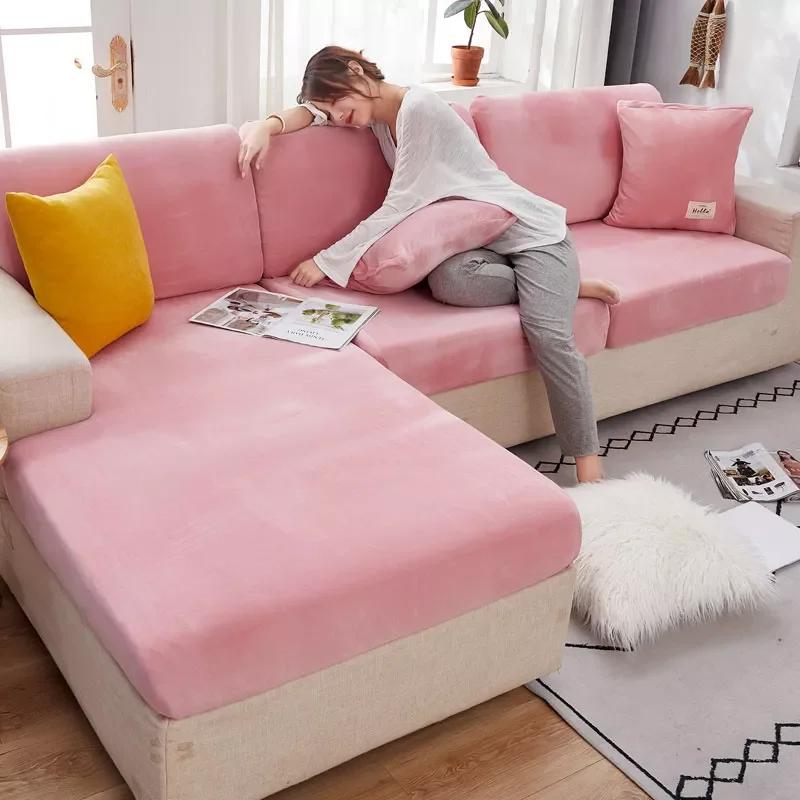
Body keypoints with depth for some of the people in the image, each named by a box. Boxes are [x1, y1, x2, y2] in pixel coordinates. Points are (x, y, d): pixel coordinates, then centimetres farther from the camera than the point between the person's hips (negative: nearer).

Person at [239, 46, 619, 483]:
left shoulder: (419, 109, -18)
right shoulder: (377, 112, 7)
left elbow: (397, 208, -20)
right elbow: (313, 111, 15)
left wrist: (327, 261, -18)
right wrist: (268, 126, -9)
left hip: (530, 231, -7)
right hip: (479, 237, 7)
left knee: (549, 335, -29)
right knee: (448, 282, -30)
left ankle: (589, 469, -19)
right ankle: (558, 289, -6)